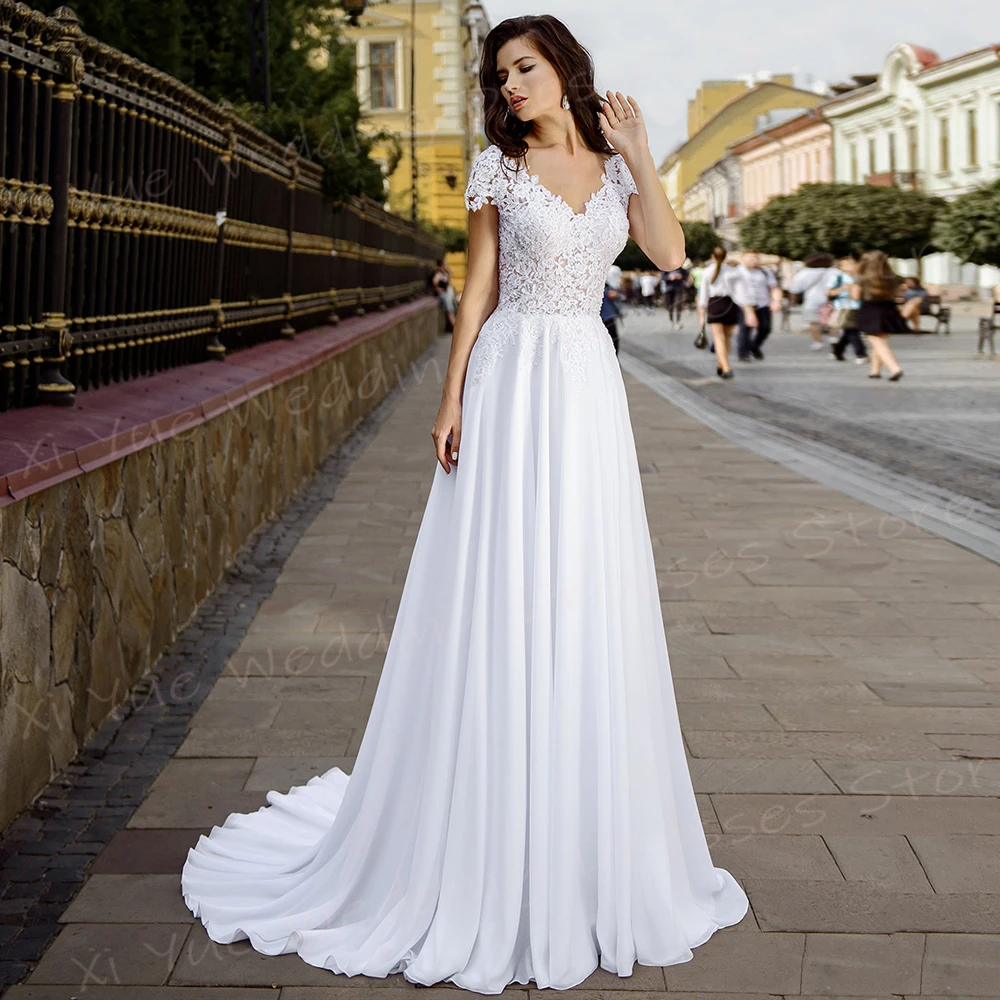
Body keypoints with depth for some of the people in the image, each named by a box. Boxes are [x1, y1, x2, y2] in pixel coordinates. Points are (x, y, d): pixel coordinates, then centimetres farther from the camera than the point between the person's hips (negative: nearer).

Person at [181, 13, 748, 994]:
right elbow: (478, 288, 1)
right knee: (500, 603, -3)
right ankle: (490, 851, 9)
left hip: (591, 391, 3)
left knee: (588, 605, 5)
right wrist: (452, 397, -5)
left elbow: (669, 253, -3)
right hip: (512, 381, -3)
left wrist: (638, 153, -4)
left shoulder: (614, 166, 11)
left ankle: (586, 846, 18)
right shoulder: (498, 166, 4)